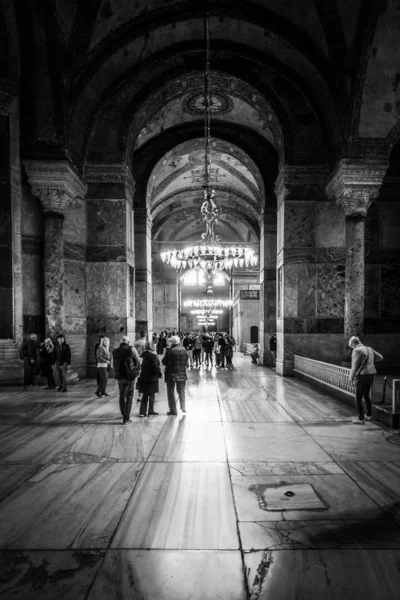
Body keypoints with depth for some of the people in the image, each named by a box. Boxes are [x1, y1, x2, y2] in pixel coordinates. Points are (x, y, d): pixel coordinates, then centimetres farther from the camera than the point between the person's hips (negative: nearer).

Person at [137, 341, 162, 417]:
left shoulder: (142, 355, 4)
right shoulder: (153, 355, -15)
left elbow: (141, 366, 9)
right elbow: (156, 367, -17)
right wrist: (160, 374, -3)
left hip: (143, 378, 6)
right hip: (152, 378, -6)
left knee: (144, 395, 14)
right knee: (152, 395, 8)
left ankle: (142, 411, 11)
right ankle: (151, 411, 15)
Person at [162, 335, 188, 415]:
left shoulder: (170, 350, -14)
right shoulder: (184, 350, 0)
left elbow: (164, 362, -9)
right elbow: (186, 362, 6)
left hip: (171, 374, -4)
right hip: (182, 374, 4)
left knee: (171, 392, 8)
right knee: (181, 391, 18)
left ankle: (173, 410, 10)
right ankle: (183, 408, 17)